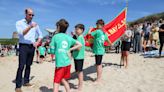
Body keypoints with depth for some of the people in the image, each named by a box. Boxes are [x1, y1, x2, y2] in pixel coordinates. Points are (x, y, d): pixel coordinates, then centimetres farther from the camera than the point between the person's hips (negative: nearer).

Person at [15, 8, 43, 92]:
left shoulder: (35, 24, 10)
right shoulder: (19, 23, -2)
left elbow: (40, 35, 18)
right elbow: (21, 33, -19)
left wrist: (37, 42, 2)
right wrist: (30, 27, -32)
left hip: (32, 47, 4)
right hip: (23, 46, -4)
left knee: (28, 65, 11)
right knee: (21, 66, -9)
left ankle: (26, 82, 23)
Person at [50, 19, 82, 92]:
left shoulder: (55, 37, -5)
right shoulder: (69, 38, 7)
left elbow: (52, 51, -4)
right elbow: (80, 45, 8)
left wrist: (51, 46, 16)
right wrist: (69, 49, 10)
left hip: (60, 63, -5)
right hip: (68, 63, 5)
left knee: (56, 82, 3)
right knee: (63, 80, 23)